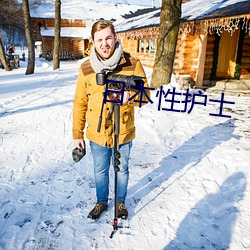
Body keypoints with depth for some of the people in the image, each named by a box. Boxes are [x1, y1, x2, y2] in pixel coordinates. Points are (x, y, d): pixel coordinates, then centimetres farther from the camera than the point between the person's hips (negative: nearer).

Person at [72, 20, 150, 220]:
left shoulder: (132, 64, -12)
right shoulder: (86, 68, -6)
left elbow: (145, 96, -8)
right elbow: (80, 103, 0)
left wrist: (130, 96, -31)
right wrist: (77, 134, 2)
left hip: (123, 133, -1)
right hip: (97, 134, 2)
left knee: (122, 170, 19)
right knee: (100, 171, 20)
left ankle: (121, 202, 45)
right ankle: (101, 202, 46)